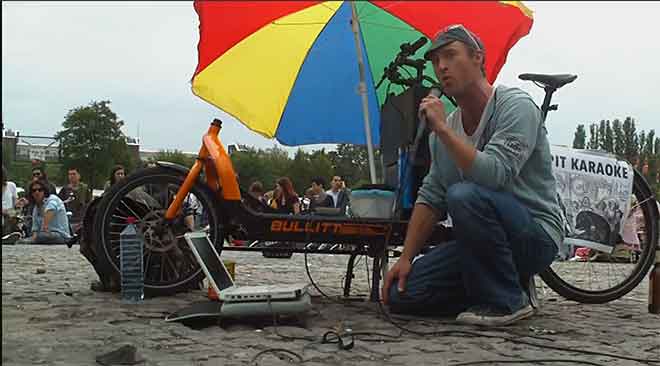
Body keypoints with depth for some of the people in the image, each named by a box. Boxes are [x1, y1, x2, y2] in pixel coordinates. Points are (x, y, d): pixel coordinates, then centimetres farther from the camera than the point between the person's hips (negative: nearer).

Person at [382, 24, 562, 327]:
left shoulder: (516, 106, -14)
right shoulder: (444, 130, 8)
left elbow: (494, 175, -30)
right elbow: (430, 198, 10)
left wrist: (442, 128, -23)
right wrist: (406, 259, 1)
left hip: (535, 238, -7)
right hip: (480, 242, 7)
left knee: (465, 195, -35)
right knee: (400, 294, -6)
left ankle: (507, 301, -15)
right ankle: (506, 284, 7)